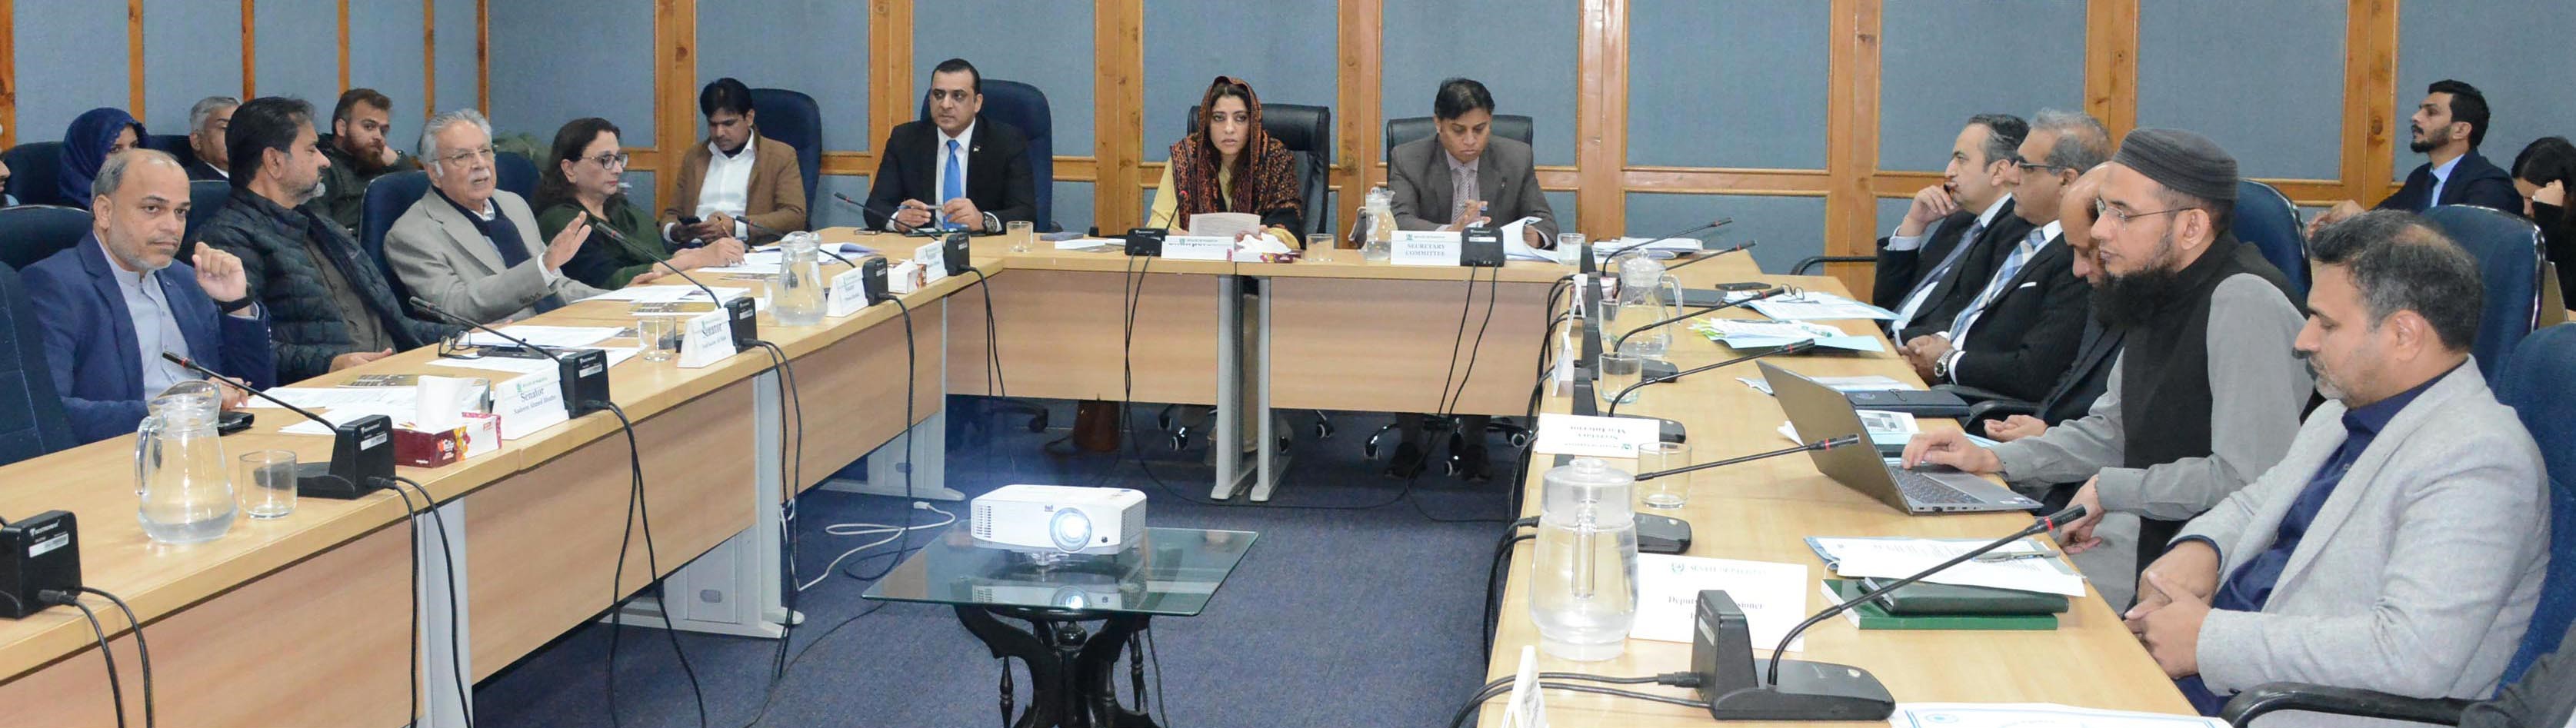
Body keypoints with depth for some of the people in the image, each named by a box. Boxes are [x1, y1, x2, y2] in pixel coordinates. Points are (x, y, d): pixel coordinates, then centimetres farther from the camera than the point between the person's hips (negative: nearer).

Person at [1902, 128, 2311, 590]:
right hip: (2144, 532, 9)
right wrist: (1993, 459, 7)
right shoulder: (2159, 295, 10)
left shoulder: (2244, 303, -21)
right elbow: (2111, 429, 21)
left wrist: (2109, 489, -16)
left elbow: (2251, 479, -27)